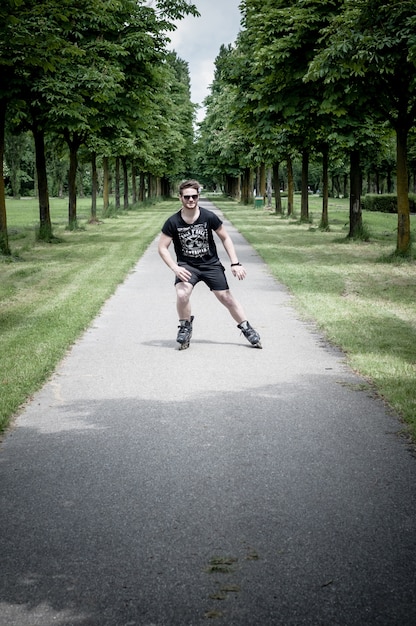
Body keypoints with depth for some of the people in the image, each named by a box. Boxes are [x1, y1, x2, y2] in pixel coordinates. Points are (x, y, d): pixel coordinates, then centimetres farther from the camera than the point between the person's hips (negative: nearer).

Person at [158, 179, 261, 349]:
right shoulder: (173, 222, -13)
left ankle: (247, 329, 20)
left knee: (226, 297, 1)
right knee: (182, 295, -25)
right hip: (186, 265, -1)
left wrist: (235, 263, -6)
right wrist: (175, 268, -21)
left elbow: (225, 238, 0)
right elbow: (162, 248, -8)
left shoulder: (209, 217, -12)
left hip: (210, 264, 1)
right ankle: (185, 328, 2)